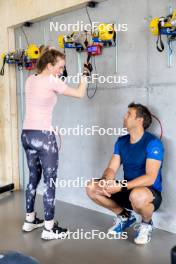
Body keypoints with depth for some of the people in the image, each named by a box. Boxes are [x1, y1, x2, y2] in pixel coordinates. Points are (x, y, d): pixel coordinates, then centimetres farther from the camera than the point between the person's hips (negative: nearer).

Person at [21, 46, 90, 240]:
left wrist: (57, 77, 25)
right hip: (43, 135, -8)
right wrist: (85, 75, 13)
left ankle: (30, 220, 29)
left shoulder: (30, 80, 11)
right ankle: (49, 228, 6)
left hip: (27, 134, 8)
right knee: (50, 181, 0)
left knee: (34, 177, 19)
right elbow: (80, 94, -2)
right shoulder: (52, 81, -10)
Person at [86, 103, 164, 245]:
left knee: (137, 196, -42)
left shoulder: (153, 143, -18)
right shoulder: (121, 141, 3)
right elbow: (111, 169, -1)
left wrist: (121, 186, -32)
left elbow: (150, 178, -26)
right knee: (91, 188, -7)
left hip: (150, 193, -6)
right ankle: (124, 216, 13)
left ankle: (146, 224, -5)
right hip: (128, 189, 7)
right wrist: (105, 182, -24)